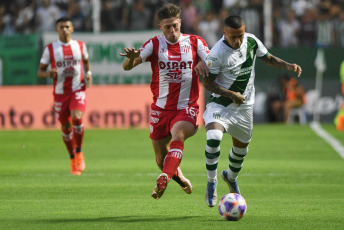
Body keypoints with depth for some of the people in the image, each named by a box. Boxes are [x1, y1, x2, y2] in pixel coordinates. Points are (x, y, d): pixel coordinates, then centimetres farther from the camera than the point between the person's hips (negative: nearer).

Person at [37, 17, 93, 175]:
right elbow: (40, 71, 3)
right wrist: (48, 74, -20)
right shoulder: (50, 49, -1)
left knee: (77, 118, -24)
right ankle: (73, 159, 26)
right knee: (66, 127, 6)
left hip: (78, 89, -1)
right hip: (60, 92, 1)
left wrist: (88, 73, 1)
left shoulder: (80, 45, 4)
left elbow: (86, 61, 22)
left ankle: (79, 153, -4)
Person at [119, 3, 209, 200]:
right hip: (161, 108, 2)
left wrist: (204, 63, -29)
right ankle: (181, 180, 37)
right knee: (162, 159, 7)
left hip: (186, 108, -2)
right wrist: (131, 58, -33)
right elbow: (127, 67, -8)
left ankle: (165, 178, -45)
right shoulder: (155, 44, 1)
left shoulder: (195, 42, 2)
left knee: (178, 135, -33)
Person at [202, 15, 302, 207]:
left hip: (244, 105, 5)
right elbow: (207, 82, -16)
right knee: (213, 137, -30)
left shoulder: (252, 41, -7)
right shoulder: (217, 53, -23)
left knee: (242, 146, 19)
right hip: (220, 103, -5)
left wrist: (288, 66, -7)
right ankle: (212, 183, -13)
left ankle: (231, 177, 50)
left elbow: (268, 58, 10)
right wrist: (230, 94, -26)